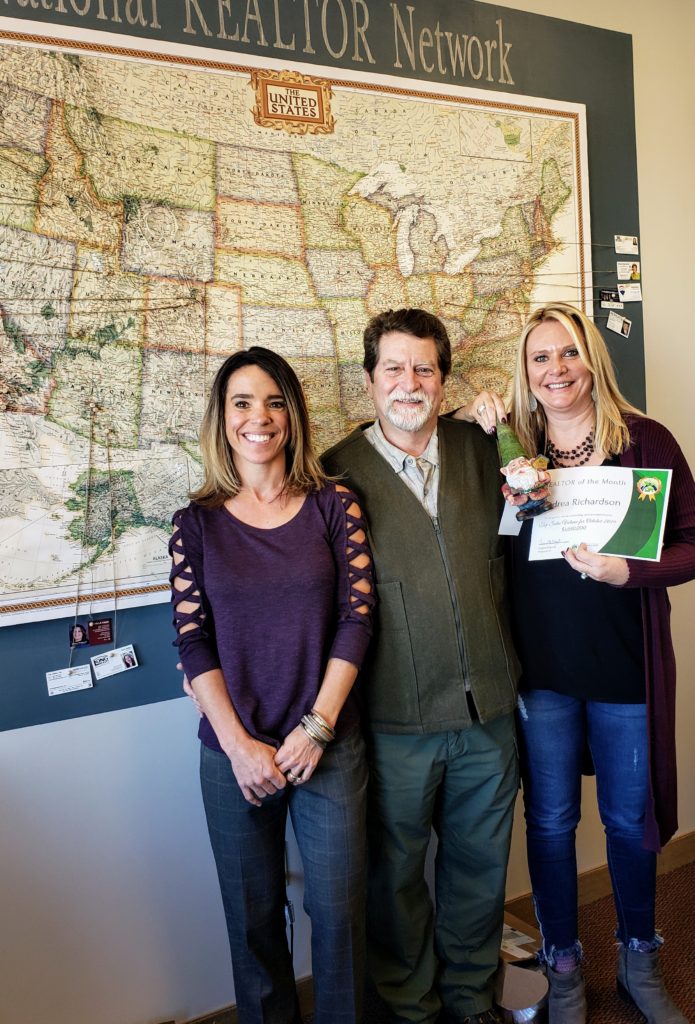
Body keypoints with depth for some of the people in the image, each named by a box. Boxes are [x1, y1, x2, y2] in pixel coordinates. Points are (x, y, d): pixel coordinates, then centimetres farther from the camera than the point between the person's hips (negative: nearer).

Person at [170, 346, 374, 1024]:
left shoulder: (332, 505, -1)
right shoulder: (198, 523, 0)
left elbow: (356, 616, -4)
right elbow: (192, 640, -3)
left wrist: (317, 726, -10)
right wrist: (239, 744, -10)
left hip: (330, 746, 0)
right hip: (233, 753, 1)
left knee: (338, 910, 9)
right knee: (253, 916, 14)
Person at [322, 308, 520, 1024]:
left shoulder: (479, 449, 4)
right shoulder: (338, 473, -7)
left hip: (488, 711, 4)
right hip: (397, 723, -3)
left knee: (480, 865, 21)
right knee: (396, 875, 16)